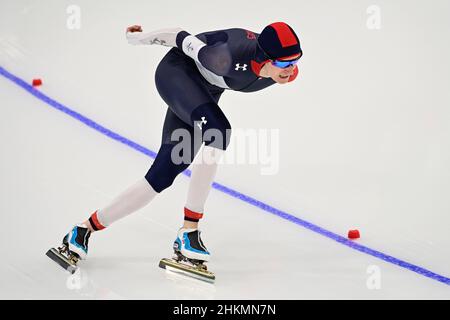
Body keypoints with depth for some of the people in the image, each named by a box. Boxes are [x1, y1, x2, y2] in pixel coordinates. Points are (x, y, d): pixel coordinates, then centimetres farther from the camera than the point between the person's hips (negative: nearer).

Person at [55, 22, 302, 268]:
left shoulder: (276, 72, -16)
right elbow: (187, 41, -21)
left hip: (203, 94, 7)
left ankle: (86, 229, 12)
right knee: (219, 130, -33)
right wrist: (139, 37, -6)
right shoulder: (231, 57, -36)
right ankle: (189, 230, -26)